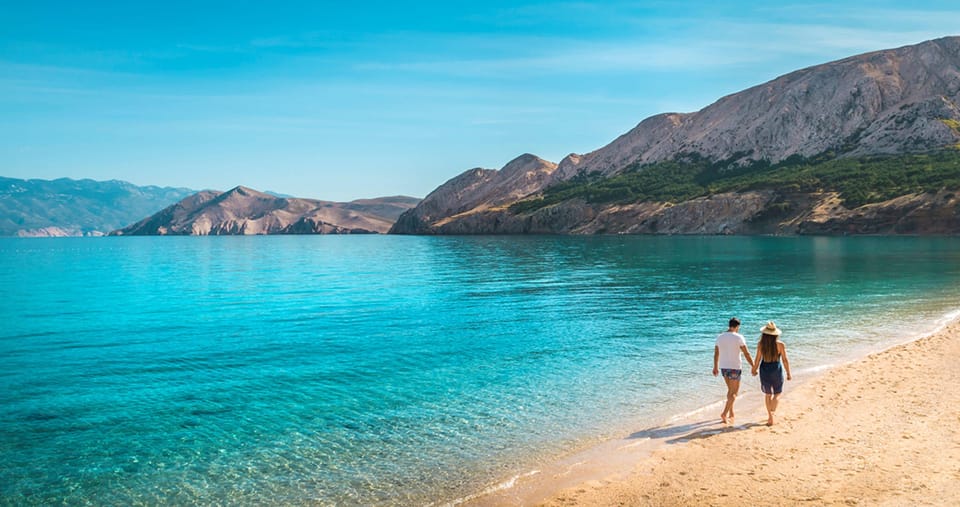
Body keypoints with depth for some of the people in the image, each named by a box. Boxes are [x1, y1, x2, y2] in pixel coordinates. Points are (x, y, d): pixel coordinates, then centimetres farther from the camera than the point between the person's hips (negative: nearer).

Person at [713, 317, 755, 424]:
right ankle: (724, 413, -10)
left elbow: (716, 353, 13)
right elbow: (746, 354, -10)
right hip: (734, 368, -5)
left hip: (723, 367, 6)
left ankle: (731, 414, 27)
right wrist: (753, 367, -1)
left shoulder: (720, 337, 4)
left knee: (730, 390, 21)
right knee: (734, 392, 3)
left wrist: (715, 367, 24)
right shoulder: (738, 337, -12)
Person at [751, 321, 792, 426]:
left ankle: (770, 416, 23)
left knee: (768, 394, 17)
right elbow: (785, 360, -8)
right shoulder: (780, 344, -12)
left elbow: (758, 359, -4)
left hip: (764, 370, 2)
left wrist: (754, 369, 12)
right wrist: (788, 373, 2)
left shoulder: (760, 344, -9)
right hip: (776, 370, -2)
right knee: (777, 394, 13)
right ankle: (772, 412, -8)